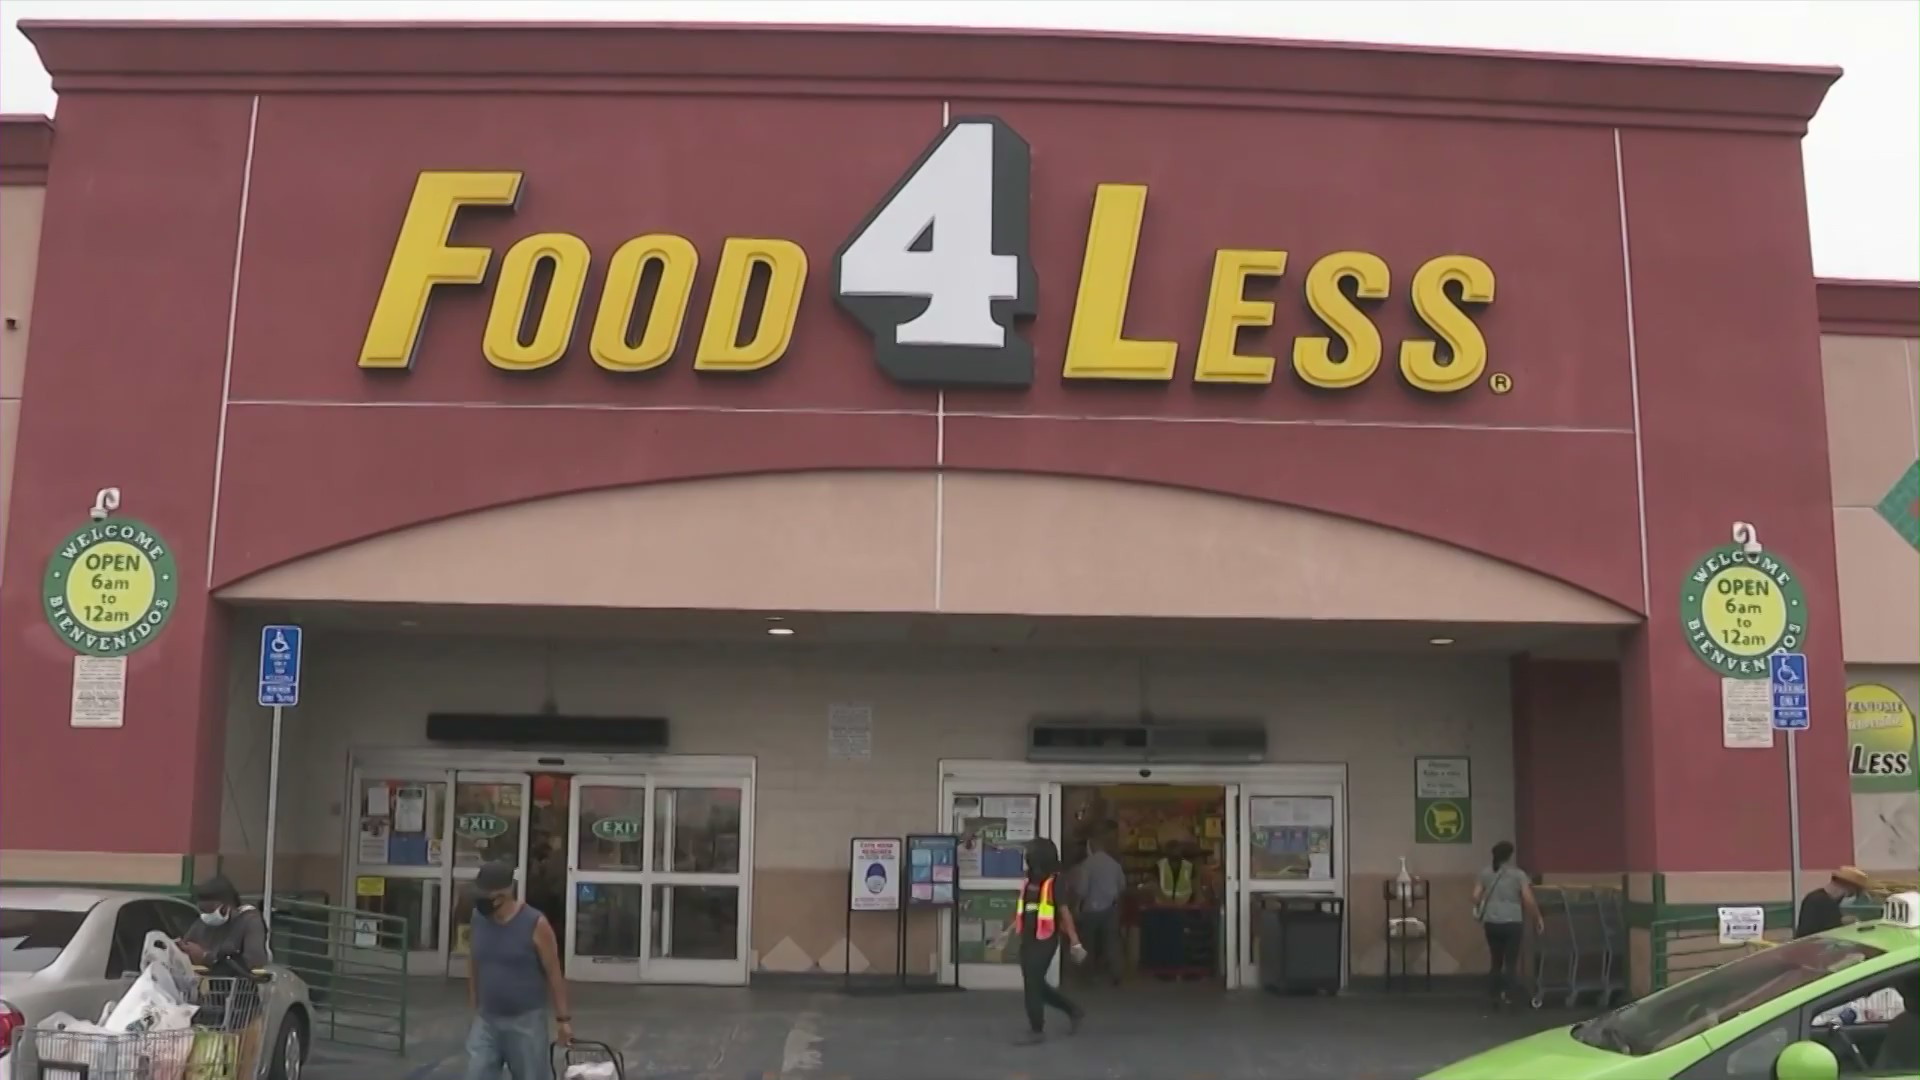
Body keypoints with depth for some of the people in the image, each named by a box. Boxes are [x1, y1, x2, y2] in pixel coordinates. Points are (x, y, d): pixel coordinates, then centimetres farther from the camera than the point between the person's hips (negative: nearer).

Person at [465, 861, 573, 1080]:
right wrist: (473, 1007, 16)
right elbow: (474, 965, 12)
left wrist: (562, 1018, -8)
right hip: (486, 1021, 4)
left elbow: (554, 974, -9)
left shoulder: (535, 924, -16)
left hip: (525, 1021, -4)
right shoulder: (478, 919, -2)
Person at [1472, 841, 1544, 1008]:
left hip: (1491, 923, 3)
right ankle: (1508, 997, -4)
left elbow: (1476, 897, 3)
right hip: (1512, 923, -3)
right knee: (1511, 962, 3)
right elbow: (1529, 900, -9)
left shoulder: (1485, 873, 7)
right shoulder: (1518, 874, -2)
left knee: (1496, 961, 15)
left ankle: (1495, 996, 15)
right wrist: (1538, 918, 2)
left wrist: (1479, 912, 20)